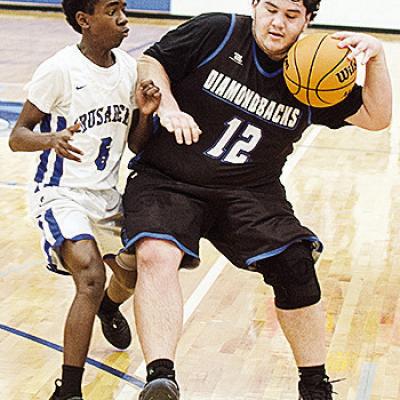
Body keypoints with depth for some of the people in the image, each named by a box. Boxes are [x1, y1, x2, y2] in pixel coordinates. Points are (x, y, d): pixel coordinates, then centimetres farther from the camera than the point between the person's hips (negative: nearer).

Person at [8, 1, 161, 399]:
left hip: (107, 194, 7)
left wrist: (145, 113, -12)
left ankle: (108, 307, 54)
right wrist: (50, 139, -34)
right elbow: (17, 137, -13)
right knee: (91, 276, -27)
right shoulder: (60, 70, -17)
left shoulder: (128, 68, 3)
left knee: (135, 269, 15)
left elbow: (135, 146, 8)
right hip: (61, 193, -7)